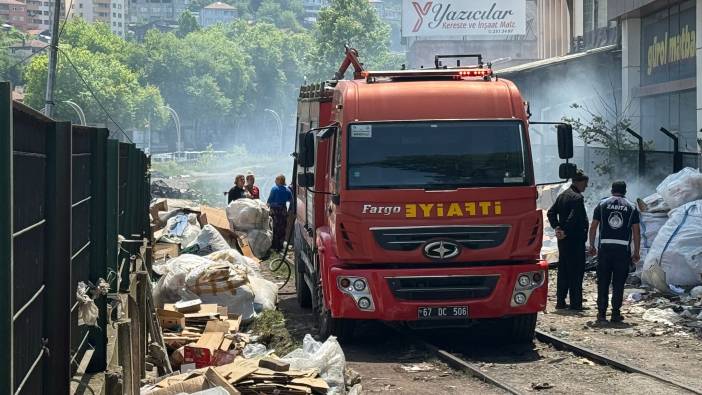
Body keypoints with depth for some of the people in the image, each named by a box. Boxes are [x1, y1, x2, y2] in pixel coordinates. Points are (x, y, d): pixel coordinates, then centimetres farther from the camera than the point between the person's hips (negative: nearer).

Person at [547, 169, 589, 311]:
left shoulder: (562, 195, 13)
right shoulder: (577, 197, -15)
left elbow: (551, 213, 13)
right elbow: (573, 218, -24)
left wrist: (557, 228, 6)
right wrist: (565, 231, -15)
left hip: (563, 240, 9)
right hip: (575, 240, -9)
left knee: (563, 271, 12)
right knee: (576, 271, -3)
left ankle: (560, 301, 14)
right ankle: (575, 303, -1)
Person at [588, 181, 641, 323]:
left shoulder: (602, 204, 7)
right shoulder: (631, 207, 7)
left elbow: (593, 227, 5)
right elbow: (636, 231, 4)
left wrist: (592, 246, 13)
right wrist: (636, 252, 9)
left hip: (604, 247, 0)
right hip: (623, 249, 0)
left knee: (603, 282, 6)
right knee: (618, 283, 4)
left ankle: (601, 313, 5)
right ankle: (616, 314, 3)